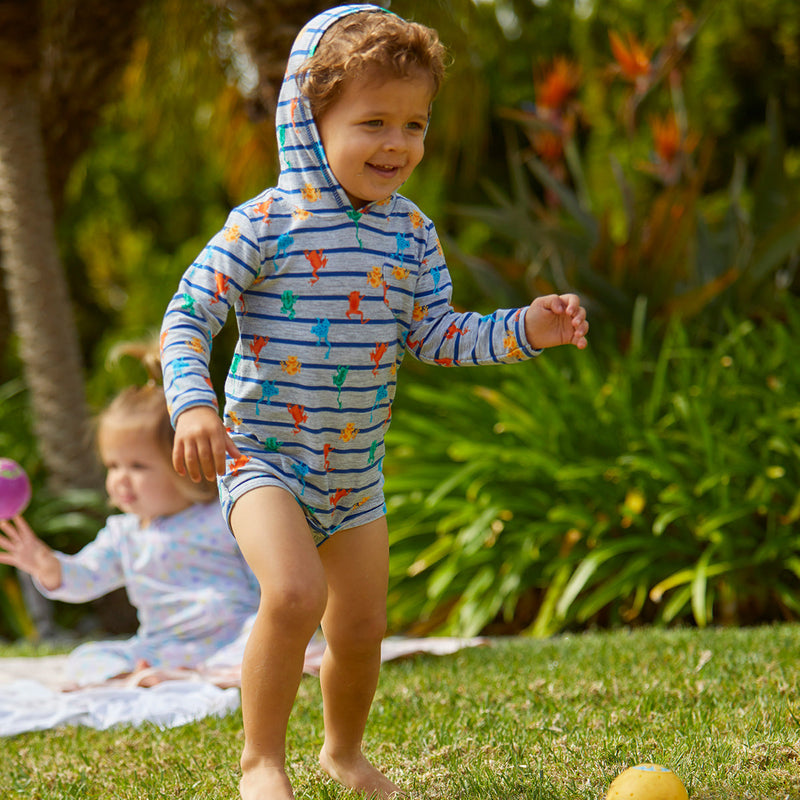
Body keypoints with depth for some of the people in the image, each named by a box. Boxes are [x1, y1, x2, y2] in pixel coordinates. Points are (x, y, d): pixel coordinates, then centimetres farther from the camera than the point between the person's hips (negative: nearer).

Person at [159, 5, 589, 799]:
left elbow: (434, 336, 6)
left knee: (360, 630, 11)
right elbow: (185, 319, -14)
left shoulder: (411, 232, 2)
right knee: (295, 594, -28)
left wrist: (523, 328, -8)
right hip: (262, 455, -5)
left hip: (356, 471, 6)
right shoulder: (266, 222, -15)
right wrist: (193, 406, -30)